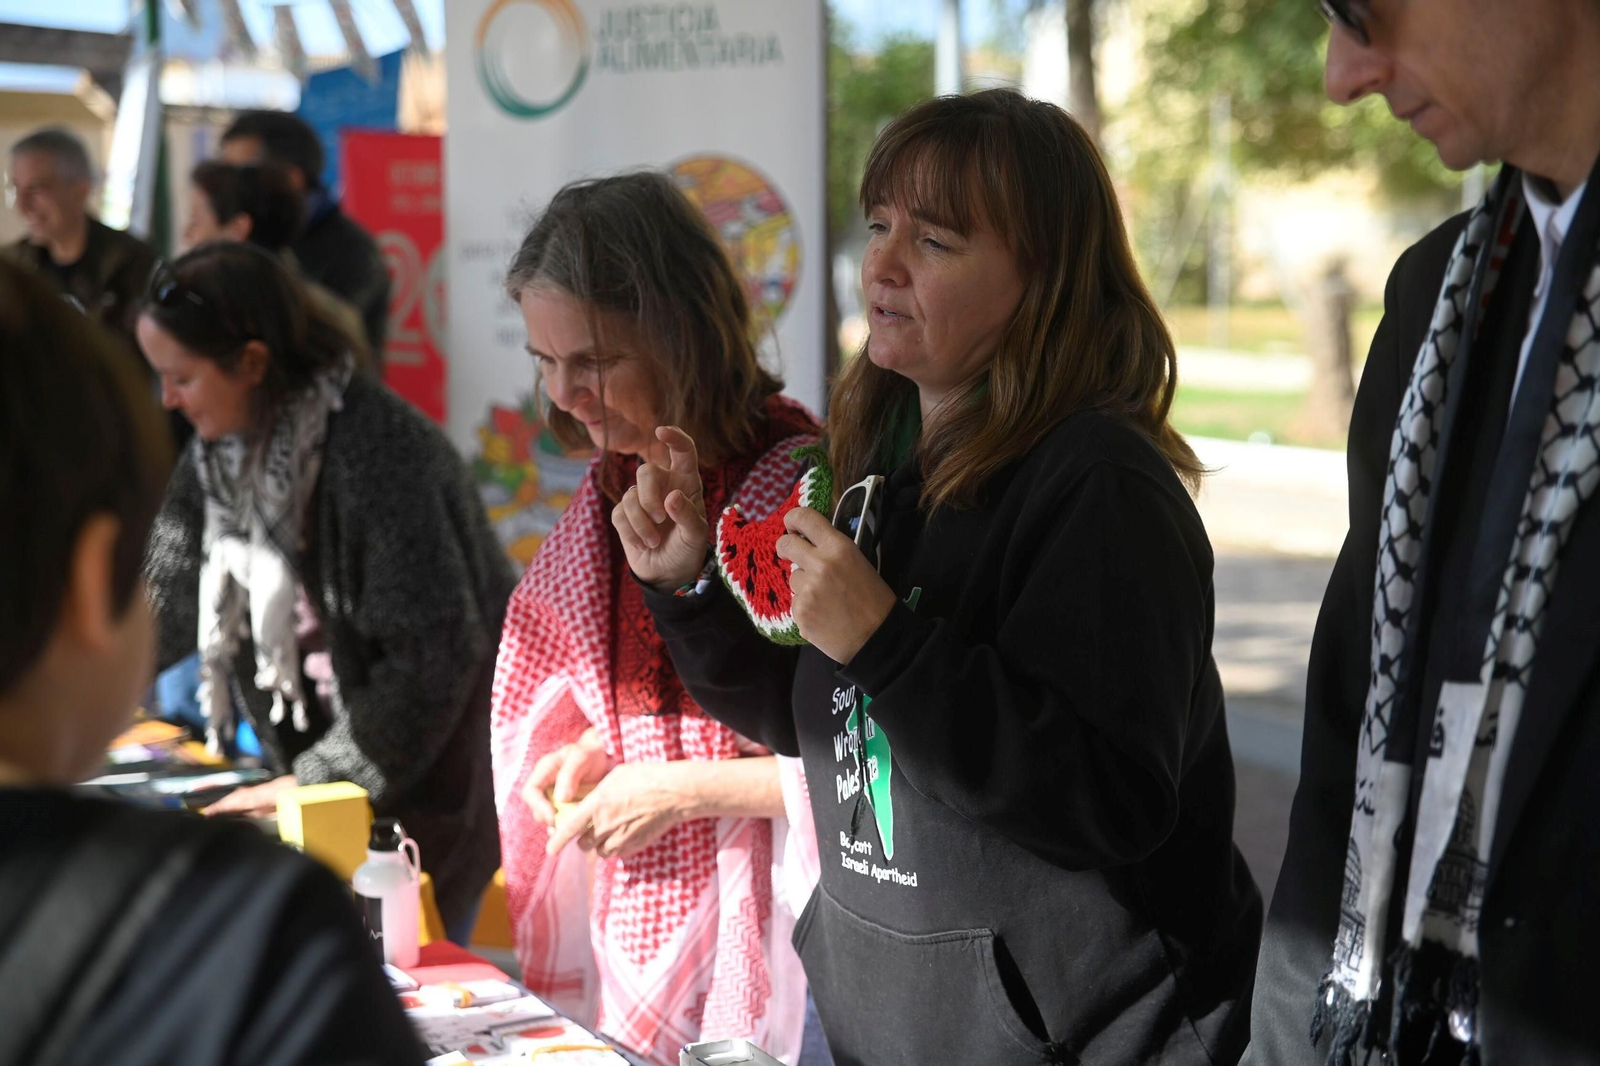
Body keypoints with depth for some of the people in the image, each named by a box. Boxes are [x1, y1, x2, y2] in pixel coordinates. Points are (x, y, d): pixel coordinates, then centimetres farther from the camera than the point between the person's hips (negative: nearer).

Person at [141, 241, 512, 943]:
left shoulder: (381, 449, -24)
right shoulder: (221, 451, 2)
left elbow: (434, 650, -24)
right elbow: (164, 596, 8)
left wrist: (318, 780, -20)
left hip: (429, 772, -7)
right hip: (319, 758, 7)